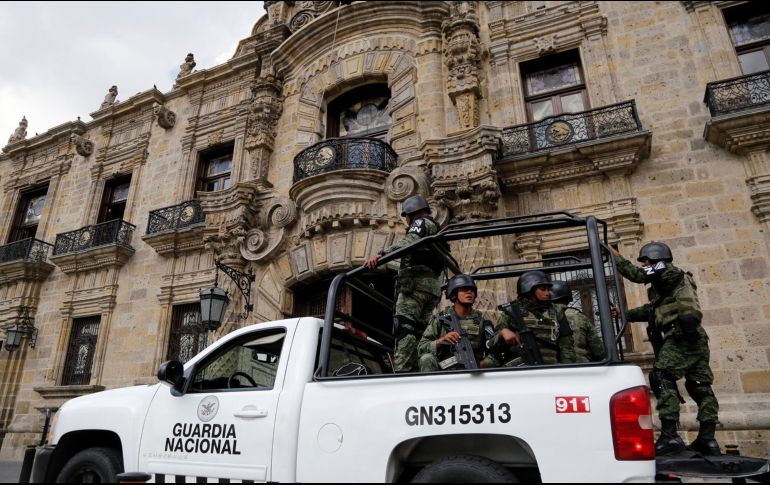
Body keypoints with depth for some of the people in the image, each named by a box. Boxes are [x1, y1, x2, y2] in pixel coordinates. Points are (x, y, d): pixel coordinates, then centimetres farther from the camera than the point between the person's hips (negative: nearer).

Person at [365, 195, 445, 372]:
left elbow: (410, 241, -17)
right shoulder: (436, 229, 35)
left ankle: (402, 372, -29)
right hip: (433, 285, 9)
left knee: (404, 328, -19)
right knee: (420, 332, 4)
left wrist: (381, 254, -30)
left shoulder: (421, 222, 6)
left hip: (416, 282, -9)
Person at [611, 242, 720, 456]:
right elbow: (650, 311, 32)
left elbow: (636, 275, -5)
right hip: (695, 338, 11)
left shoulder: (667, 272, 2)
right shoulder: (663, 285, 29)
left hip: (680, 336, -11)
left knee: (662, 378, -16)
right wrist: (624, 314, 31)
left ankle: (669, 435, -23)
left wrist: (616, 257, 5)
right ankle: (707, 438, 10)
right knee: (700, 385, 8)